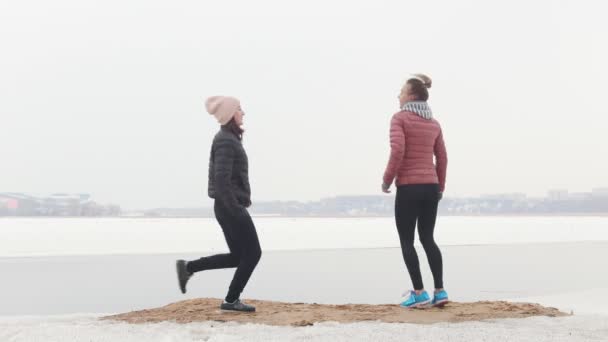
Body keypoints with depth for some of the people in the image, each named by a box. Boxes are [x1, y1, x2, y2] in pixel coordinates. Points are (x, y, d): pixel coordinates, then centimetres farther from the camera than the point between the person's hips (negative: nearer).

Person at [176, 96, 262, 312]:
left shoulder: (228, 139, 16)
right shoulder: (226, 141, -15)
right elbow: (221, 179, -23)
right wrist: (236, 209, -22)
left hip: (227, 206, 10)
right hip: (231, 206, -10)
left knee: (238, 256, 13)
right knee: (252, 253, -1)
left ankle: (188, 267, 14)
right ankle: (231, 300, 5)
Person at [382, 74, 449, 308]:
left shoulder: (400, 118, -6)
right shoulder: (434, 123, 13)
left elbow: (398, 151, -17)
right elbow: (442, 158, 12)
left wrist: (387, 179, -8)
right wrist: (440, 186, 20)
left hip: (408, 186, -6)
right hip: (431, 187, 6)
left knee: (407, 241, 2)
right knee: (428, 238, 13)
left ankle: (419, 293, -4)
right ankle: (440, 291, 6)